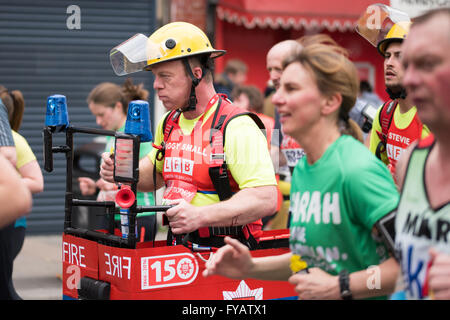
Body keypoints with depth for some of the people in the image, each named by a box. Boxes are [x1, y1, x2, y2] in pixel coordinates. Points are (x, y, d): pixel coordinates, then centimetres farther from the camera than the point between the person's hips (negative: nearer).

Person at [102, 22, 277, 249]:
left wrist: (200, 216, -30)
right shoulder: (169, 124, 14)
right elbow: (155, 173, 32)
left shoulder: (237, 127, -13)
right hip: (178, 247, 7)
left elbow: (266, 199, -22)